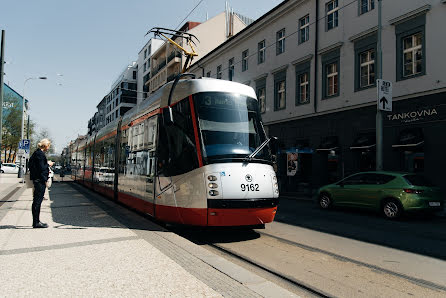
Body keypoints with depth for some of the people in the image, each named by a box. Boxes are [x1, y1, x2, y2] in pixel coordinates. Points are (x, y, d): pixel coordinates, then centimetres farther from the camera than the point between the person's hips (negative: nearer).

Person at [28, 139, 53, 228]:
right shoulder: (40, 154, -15)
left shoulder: (36, 153, 15)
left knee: (37, 201, 14)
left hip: (37, 179, 10)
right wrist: (48, 164, -4)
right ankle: (36, 223, 1)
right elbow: (41, 168, -20)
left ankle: (36, 221, 23)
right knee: (37, 201, -5)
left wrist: (46, 169, 18)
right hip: (40, 180, -10)